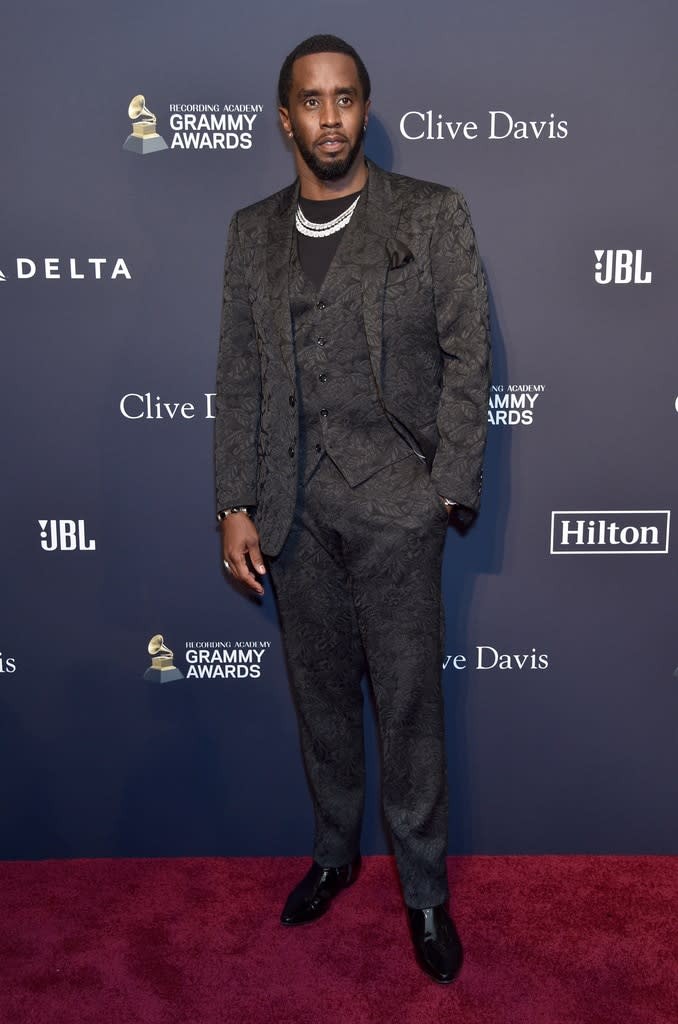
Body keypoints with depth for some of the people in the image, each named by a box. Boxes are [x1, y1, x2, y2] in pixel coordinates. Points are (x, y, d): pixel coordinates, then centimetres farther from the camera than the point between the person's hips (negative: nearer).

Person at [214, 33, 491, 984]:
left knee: (409, 704, 6)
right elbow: (239, 376, 7)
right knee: (320, 694, 17)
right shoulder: (252, 231, 9)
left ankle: (425, 888, 28)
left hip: (394, 503, -3)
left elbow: (468, 359, -2)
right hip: (293, 508, 3)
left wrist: (449, 490, -9)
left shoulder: (434, 215, 0)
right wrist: (236, 503, 2)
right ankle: (336, 852, 40)